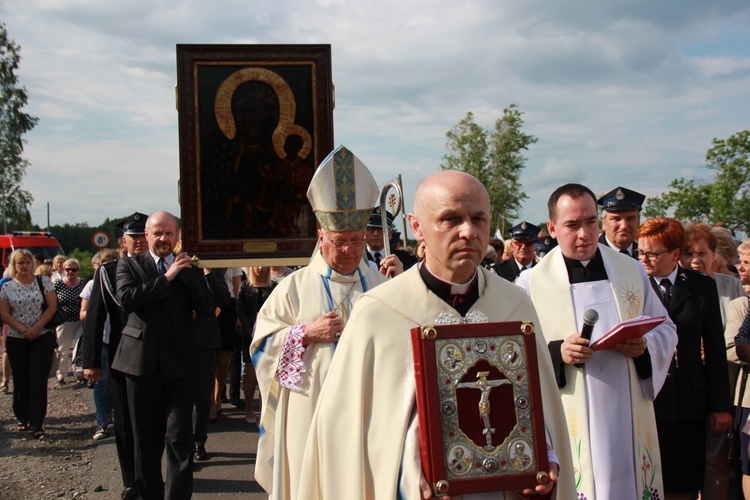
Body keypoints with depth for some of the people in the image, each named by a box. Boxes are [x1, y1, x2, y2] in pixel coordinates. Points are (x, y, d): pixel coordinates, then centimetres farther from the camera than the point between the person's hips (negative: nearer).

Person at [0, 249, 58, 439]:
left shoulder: (44, 281, 1)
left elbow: (52, 306, -3)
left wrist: (36, 328, -12)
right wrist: (22, 329, -13)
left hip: (42, 337, -2)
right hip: (16, 339, 2)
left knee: (38, 379, -7)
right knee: (21, 380, 8)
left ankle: (37, 423, -7)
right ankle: (23, 418, 21)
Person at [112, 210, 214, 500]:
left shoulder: (188, 269, 9)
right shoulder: (129, 265, 6)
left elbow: (207, 309, -3)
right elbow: (127, 299, -13)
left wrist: (185, 273, -10)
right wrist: (167, 278, -14)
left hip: (180, 365, 0)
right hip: (143, 364, 0)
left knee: (180, 440, -6)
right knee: (146, 440, 11)